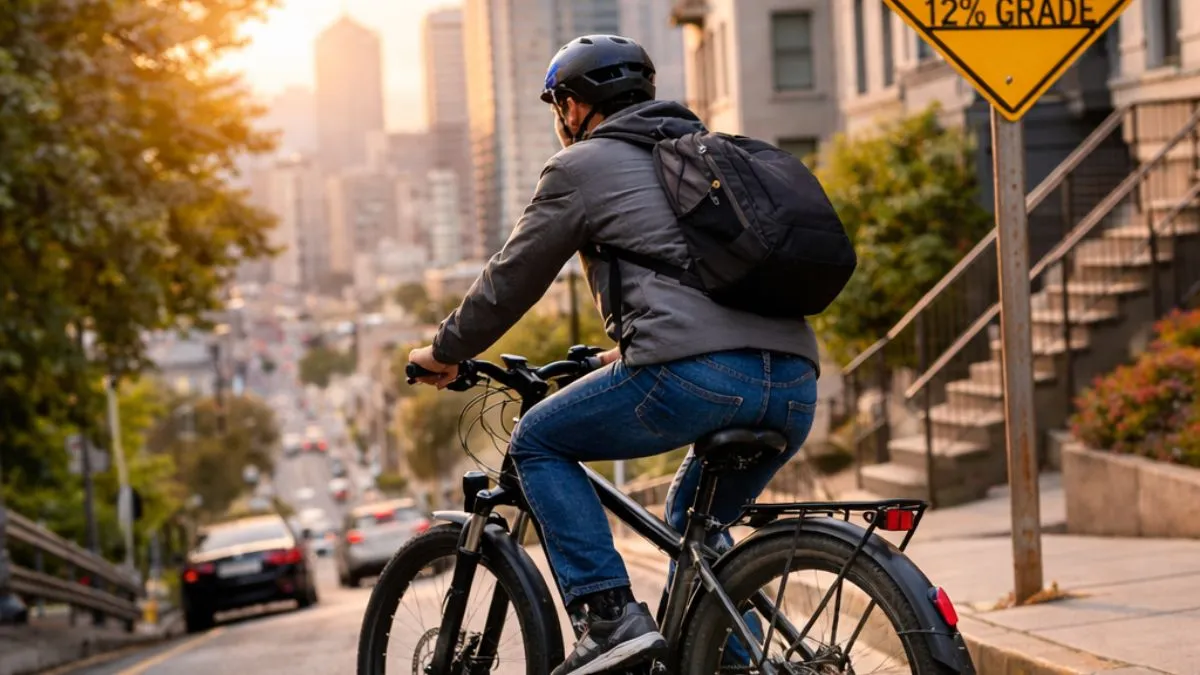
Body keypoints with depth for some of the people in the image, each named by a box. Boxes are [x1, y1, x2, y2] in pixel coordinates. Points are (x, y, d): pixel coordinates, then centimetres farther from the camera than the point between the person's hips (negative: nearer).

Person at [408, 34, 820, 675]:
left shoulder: (582, 166, 9)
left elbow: (511, 278, 13)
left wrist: (444, 351, 29)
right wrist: (627, 350, 55)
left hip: (695, 374, -7)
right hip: (796, 384, 8)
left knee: (537, 443, 13)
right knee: (694, 521, 31)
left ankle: (610, 616, 0)